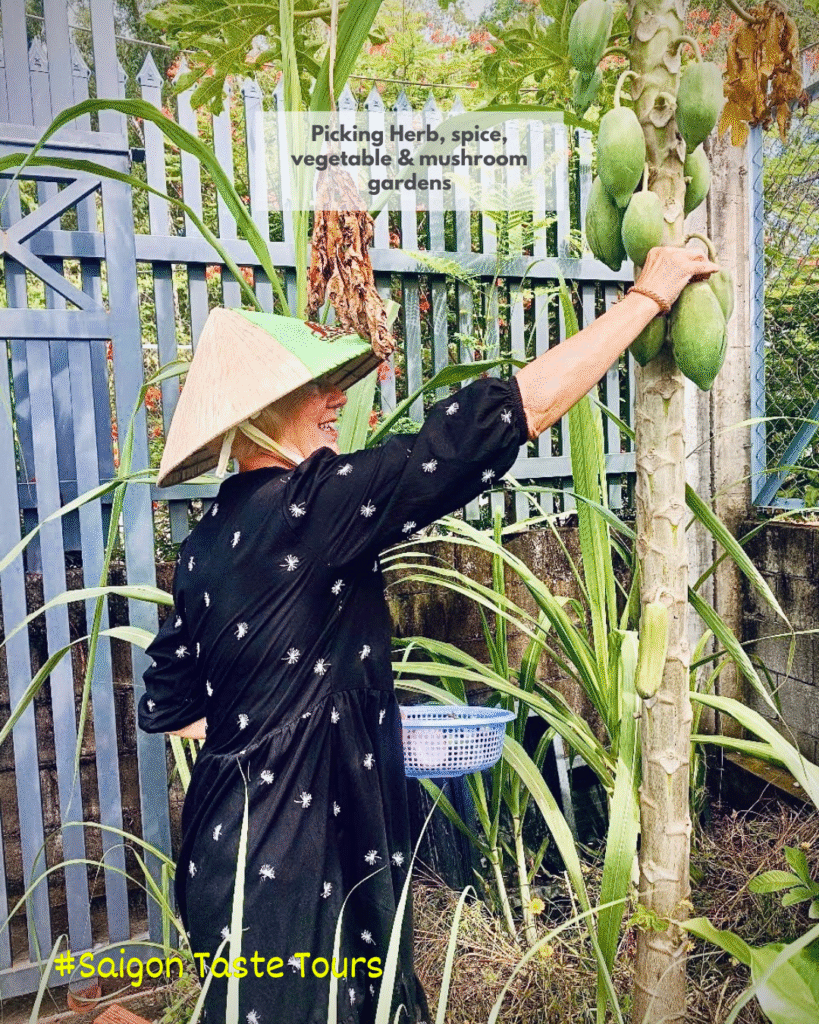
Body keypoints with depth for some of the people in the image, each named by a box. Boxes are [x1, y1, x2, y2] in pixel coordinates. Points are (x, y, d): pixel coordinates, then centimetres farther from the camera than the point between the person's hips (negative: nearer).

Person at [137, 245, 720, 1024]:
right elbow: (523, 408, -24)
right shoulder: (309, 506, -23)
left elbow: (169, 709, 12)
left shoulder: (209, 541, 3)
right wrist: (646, 295, -13)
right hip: (290, 872, -8)